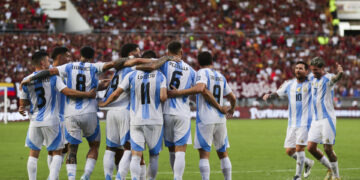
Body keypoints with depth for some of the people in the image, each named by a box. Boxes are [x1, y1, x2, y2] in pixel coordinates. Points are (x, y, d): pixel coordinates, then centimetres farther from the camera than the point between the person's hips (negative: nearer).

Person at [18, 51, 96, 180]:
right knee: (57, 152, 6)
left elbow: (23, 103, 6)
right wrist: (87, 94, -8)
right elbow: (67, 92, -15)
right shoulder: (53, 77, -6)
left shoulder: (26, 81, 2)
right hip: (51, 121, -2)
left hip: (35, 121, 2)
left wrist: (22, 109, 29)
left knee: (33, 154, 12)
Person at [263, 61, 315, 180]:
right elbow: (278, 94, 7)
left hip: (305, 122, -5)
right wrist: (269, 96, -13)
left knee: (299, 148, -14)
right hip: (292, 123, 5)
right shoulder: (289, 84, 9)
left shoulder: (310, 84, -2)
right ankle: (308, 162, 31)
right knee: (289, 151, 4)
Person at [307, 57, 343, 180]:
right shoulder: (313, 79, 11)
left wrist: (340, 73, -59)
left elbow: (336, 78, -38)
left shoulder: (328, 78, -12)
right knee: (311, 147, 3)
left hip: (327, 118, -8)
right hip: (316, 119, 8)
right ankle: (330, 169, 20)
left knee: (328, 149, -8)